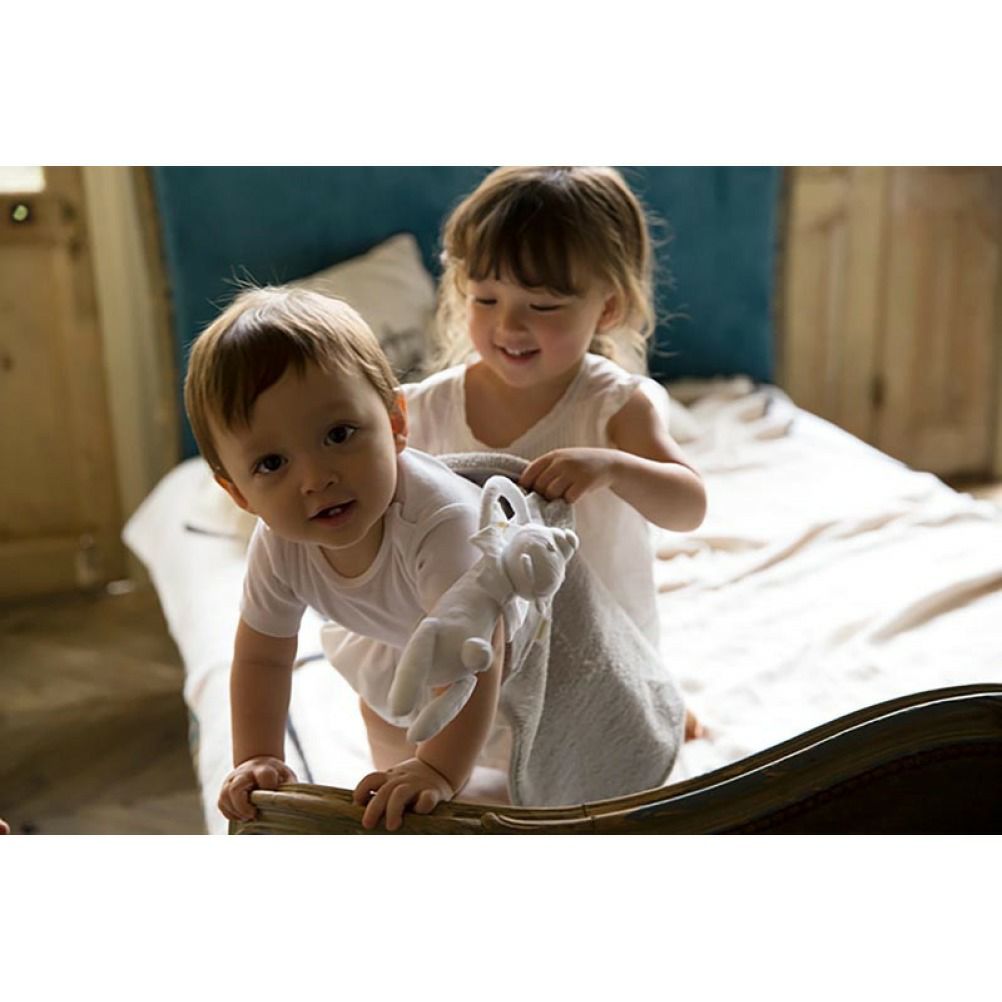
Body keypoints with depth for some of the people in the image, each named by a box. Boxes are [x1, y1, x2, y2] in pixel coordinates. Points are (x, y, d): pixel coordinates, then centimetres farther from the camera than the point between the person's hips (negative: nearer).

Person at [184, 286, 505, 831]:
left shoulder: (440, 520, -50)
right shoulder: (278, 544, -29)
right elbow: (261, 657, -16)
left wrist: (439, 769, -57)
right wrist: (257, 759, -24)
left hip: (507, 631, -4)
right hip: (405, 645, 5)